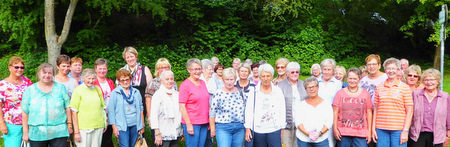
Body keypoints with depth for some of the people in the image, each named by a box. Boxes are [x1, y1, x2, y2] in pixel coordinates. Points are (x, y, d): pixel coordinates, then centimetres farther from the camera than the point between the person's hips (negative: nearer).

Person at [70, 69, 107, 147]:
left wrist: (105, 123, 12)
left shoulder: (98, 89, 11)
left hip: (98, 127, 4)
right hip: (83, 128, -4)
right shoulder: (78, 90, -3)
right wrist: (76, 132, -10)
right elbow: (74, 113, -6)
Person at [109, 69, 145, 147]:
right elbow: (111, 111, -2)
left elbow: (141, 109, 13)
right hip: (122, 126, -3)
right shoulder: (115, 93, -1)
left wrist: (142, 125, 11)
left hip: (135, 125, 4)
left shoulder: (136, 92, 10)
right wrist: (114, 127, -6)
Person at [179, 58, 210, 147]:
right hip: (192, 124, -6)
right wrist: (189, 125, -14)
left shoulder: (202, 83, 12)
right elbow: (182, 107, -11)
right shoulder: (185, 85, -8)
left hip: (204, 123, 6)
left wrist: (208, 121, 15)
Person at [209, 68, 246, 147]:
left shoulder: (240, 92, 7)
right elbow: (212, 113, -2)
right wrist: (213, 129, -2)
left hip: (240, 128, 4)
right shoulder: (218, 94, -5)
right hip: (223, 128, -4)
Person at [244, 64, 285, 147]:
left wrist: (282, 128, 7)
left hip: (274, 130, 0)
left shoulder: (278, 91, 6)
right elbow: (248, 110, 2)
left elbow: (282, 111, 9)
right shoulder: (254, 91, 2)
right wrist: (247, 128, -1)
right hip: (257, 130, 0)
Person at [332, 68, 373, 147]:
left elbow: (369, 113, 10)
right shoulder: (340, 93, 6)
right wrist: (335, 129, -3)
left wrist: (369, 131, 6)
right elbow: (335, 112, 4)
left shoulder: (365, 93, 9)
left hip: (361, 133, 0)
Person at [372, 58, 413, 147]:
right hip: (381, 129, 3)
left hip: (398, 130, -2)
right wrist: (373, 128, 8)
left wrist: (405, 131, -7)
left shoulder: (405, 87, 2)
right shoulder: (379, 88, 10)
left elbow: (409, 112, -1)